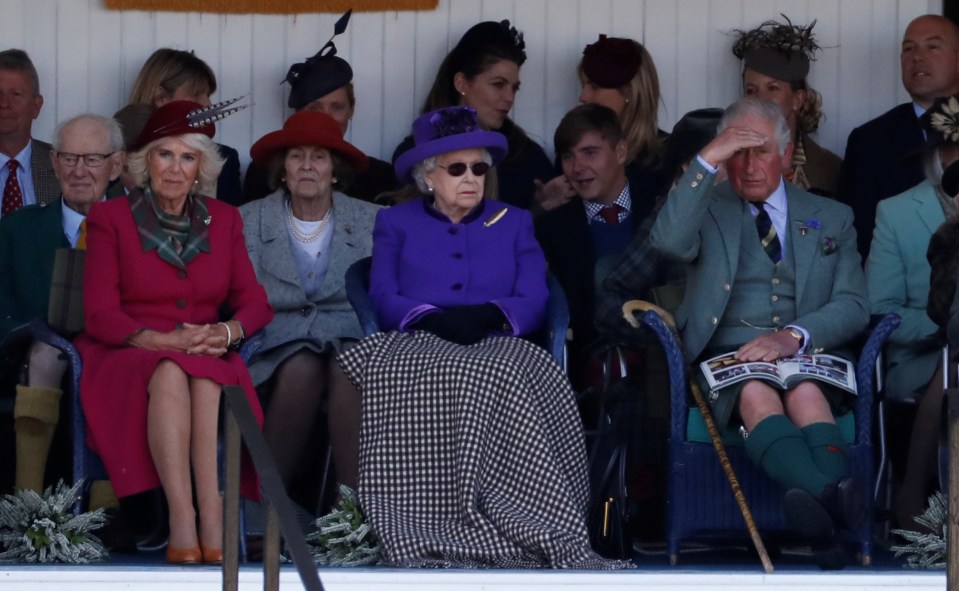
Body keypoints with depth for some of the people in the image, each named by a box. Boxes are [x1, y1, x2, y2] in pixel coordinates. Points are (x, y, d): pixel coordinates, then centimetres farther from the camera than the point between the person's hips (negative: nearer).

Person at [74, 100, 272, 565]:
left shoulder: (223, 220, 15)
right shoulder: (111, 219, 5)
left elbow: (254, 301, 8)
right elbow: (100, 314, -4)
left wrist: (228, 331, -16)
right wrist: (166, 341, -20)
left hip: (206, 359, 2)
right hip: (128, 357, -2)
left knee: (207, 379, -35)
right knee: (169, 374, -38)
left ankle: (214, 523, -46)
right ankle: (181, 523, -46)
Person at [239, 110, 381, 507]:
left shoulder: (371, 221, 13)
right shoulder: (251, 220, 13)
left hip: (350, 343, 0)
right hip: (280, 345, 0)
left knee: (348, 370, -35)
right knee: (302, 368, -35)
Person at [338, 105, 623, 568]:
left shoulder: (514, 223, 24)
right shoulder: (395, 224, 23)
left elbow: (533, 301, 9)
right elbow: (384, 299, 6)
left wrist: (489, 315, -13)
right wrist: (435, 320, -14)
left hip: (496, 348, 1)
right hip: (419, 348, -1)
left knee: (504, 378, -40)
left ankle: (543, 535, -46)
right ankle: (429, 536, -45)